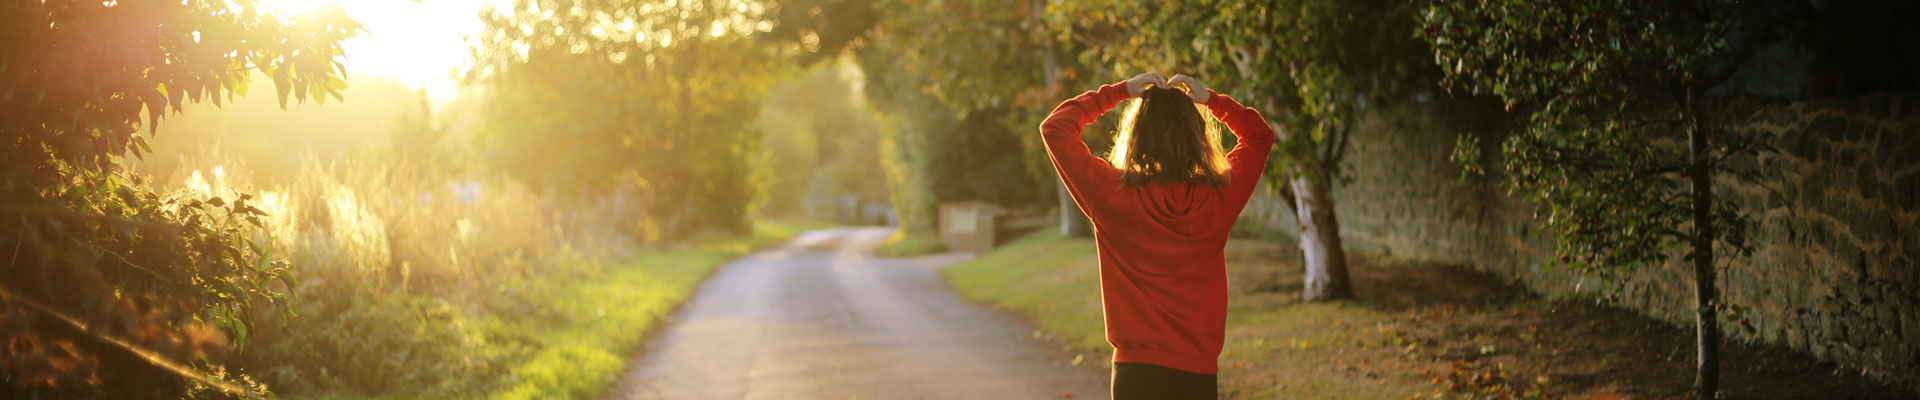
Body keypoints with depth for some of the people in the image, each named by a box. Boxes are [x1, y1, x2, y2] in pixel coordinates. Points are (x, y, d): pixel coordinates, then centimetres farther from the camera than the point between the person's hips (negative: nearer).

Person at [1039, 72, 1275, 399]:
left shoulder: (1114, 197, -10)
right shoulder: (1219, 200, -4)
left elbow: (1055, 128, 2)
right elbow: (1261, 136, 15)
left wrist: (1120, 91, 4)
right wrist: (1211, 99, 10)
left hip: (1137, 371, -2)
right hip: (1199, 372, 2)